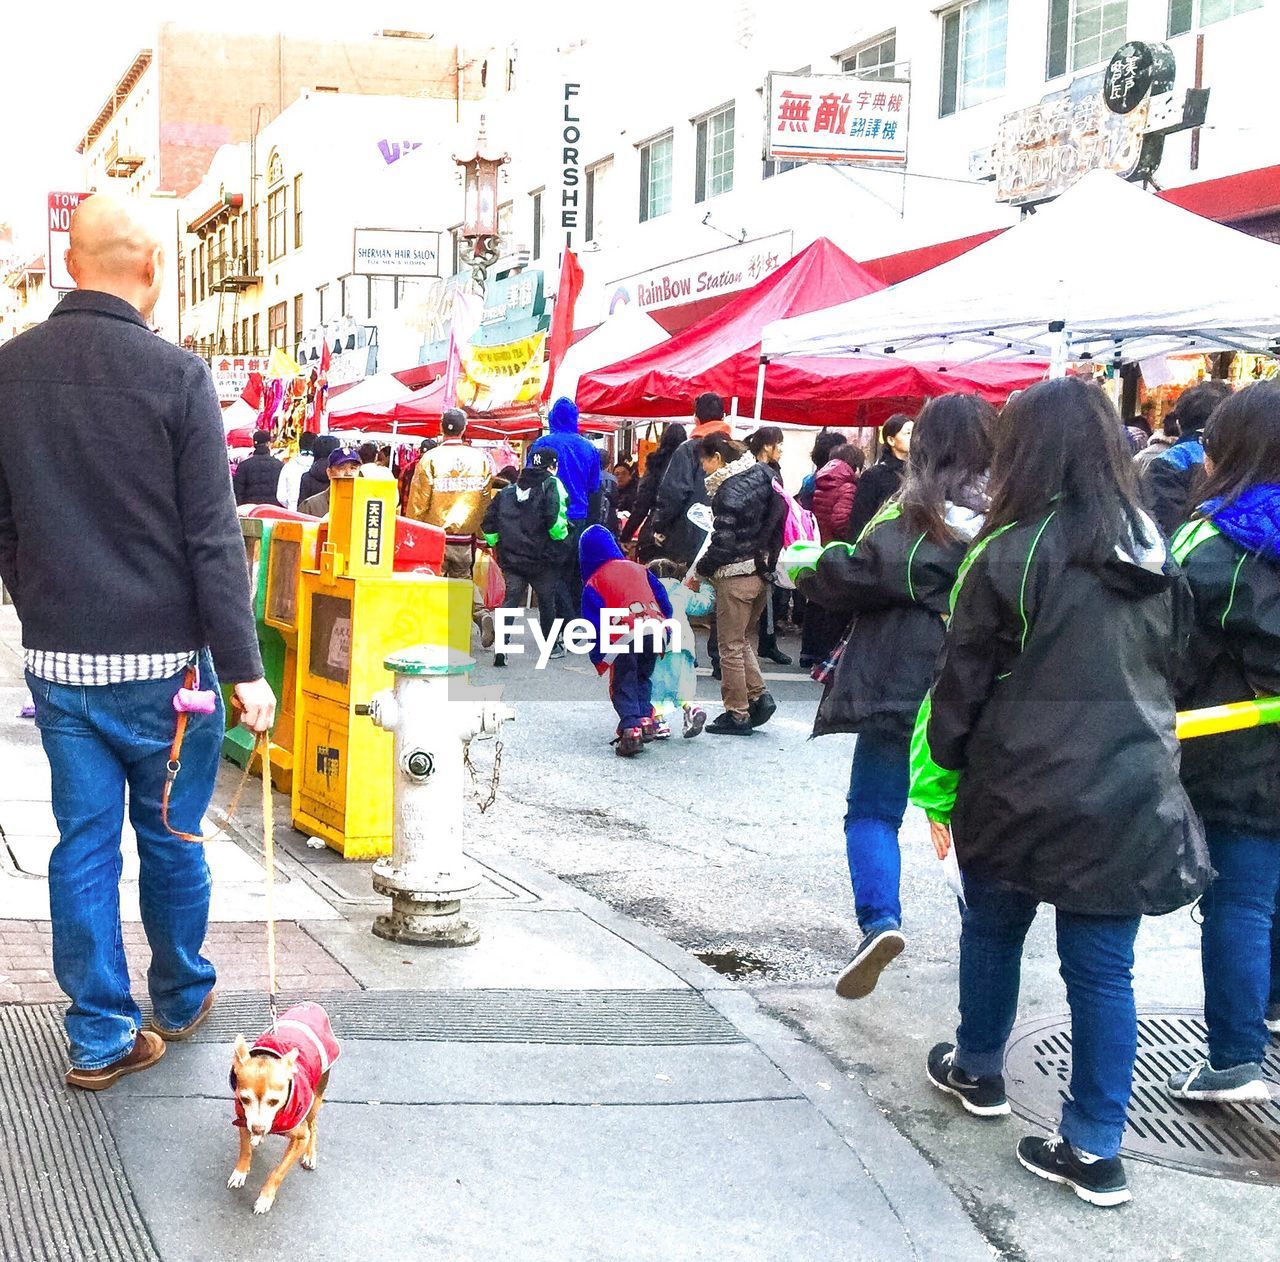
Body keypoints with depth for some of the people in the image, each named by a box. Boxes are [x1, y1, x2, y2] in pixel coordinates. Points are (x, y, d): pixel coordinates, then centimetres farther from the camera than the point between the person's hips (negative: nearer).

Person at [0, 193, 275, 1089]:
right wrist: (244, 668, -8)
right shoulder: (176, 376, -13)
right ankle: (182, 999, 31)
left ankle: (102, 1036, 15)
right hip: (163, 658, -3)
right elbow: (213, 539, -13)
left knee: (84, 841, 9)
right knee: (171, 839, 13)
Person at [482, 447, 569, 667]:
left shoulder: (507, 490, 13)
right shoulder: (551, 485, -5)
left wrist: (496, 543, 21)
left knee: (510, 599, 2)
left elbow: (489, 522, 11)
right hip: (542, 558, -4)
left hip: (511, 558, 4)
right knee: (547, 600, 12)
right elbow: (555, 518, -20)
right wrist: (561, 536, -3)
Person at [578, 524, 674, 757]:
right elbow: (663, 600, 21)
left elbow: (595, 624, 4)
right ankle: (645, 719, 11)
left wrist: (598, 659, 11)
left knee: (623, 686, 8)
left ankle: (631, 729, -7)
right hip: (656, 629, 4)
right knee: (643, 679, 24)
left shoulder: (593, 584, 10)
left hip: (626, 635, -4)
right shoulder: (638, 569, 22)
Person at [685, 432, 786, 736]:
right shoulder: (762, 474, 5)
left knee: (731, 647, 2)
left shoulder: (730, 492, -20)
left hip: (735, 576, -9)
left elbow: (723, 543, -20)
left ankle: (737, 714, 8)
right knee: (744, 640, 21)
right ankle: (758, 695, 12)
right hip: (762, 571, 9)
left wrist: (698, 571, -7)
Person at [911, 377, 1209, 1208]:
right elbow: (1170, 670, 15)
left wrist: (938, 790, 1)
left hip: (1022, 793, -3)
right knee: (1103, 968, 7)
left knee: (993, 930, 20)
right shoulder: (1154, 554, 4)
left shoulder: (1010, 554, -11)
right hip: (1132, 797, 3)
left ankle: (977, 1071, 39)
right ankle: (1096, 1149, 9)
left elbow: (963, 686, -7)